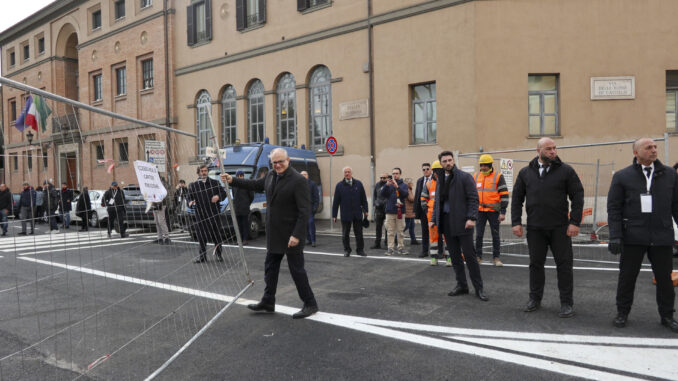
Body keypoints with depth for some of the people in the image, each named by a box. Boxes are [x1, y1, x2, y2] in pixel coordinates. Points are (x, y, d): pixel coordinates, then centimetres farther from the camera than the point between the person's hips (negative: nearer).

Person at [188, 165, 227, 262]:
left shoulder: (215, 183, 8)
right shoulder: (193, 185, 8)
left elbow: (224, 193, 8)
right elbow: (189, 197, 9)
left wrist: (218, 197, -13)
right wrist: (190, 202, -13)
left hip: (214, 214, 0)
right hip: (200, 215, 0)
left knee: (217, 235, 4)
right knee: (201, 236, 3)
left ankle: (218, 254, 20)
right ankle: (202, 256, 15)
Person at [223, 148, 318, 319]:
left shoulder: (298, 181, -17)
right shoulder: (270, 176, 7)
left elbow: (304, 211, -20)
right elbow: (256, 185, 26)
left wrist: (297, 235, -24)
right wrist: (232, 180, 22)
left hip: (291, 235, -8)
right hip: (274, 234, 8)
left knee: (297, 269, 0)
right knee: (270, 268, 16)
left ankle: (310, 304, 14)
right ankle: (267, 303, 30)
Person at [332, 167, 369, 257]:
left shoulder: (358, 183, 4)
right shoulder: (339, 185, 0)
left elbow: (363, 198, 7)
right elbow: (336, 201, 1)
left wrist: (365, 210, 4)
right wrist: (334, 215, -1)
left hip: (357, 213, 1)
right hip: (345, 214, -1)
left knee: (359, 233, 7)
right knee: (345, 234, 8)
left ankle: (360, 250, 19)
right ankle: (347, 250, 23)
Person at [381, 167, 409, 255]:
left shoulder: (403, 185, 7)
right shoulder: (389, 185, 10)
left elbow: (405, 194, -11)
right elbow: (383, 194, -3)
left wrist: (397, 186, -23)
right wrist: (387, 185, -17)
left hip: (400, 211, -1)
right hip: (390, 211, 1)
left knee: (400, 231, 2)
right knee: (390, 231, 1)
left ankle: (401, 247, 10)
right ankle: (391, 248, 5)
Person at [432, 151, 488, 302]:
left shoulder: (464, 177, -4)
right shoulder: (440, 180, 15)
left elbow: (473, 198, -9)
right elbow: (437, 202, 20)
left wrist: (471, 218, -19)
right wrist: (434, 220, 12)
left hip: (462, 222, -6)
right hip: (446, 223, 6)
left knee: (469, 255, -3)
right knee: (455, 256, 10)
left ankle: (479, 288, 6)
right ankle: (461, 285, 20)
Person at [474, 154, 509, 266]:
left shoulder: (498, 176, -4)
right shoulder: (475, 176, 8)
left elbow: (504, 195, -5)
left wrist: (503, 212, -10)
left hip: (493, 211, -3)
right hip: (479, 211, 3)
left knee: (495, 235, 5)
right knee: (478, 235, 4)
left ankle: (496, 258, 14)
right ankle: (478, 256, 14)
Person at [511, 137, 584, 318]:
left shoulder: (566, 171, 0)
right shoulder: (525, 173, 6)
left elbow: (577, 197, -1)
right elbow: (517, 199, 9)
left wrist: (575, 222, -9)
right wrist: (516, 222, 1)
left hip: (559, 228, -2)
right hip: (535, 228, 2)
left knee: (564, 264, 2)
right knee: (535, 263, 10)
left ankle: (567, 303, 13)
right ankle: (535, 299, 23)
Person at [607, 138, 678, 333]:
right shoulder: (622, 176, 2)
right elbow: (614, 208, -1)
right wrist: (615, 236, -9)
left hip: (662, 236, 2)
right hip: (633, 237, -2)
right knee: (627, 276, 6)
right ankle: (622, 313, 20)